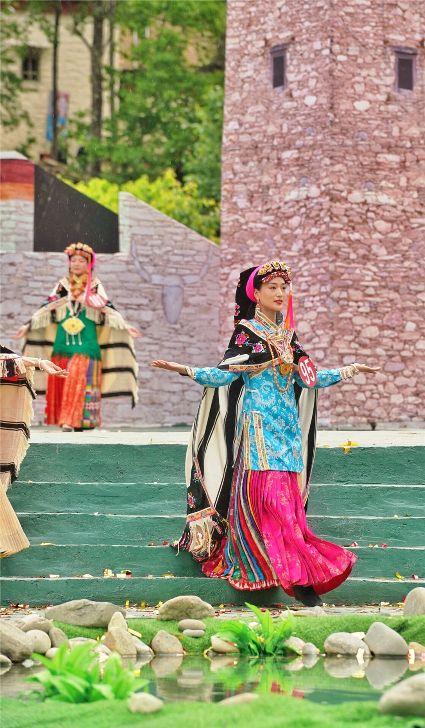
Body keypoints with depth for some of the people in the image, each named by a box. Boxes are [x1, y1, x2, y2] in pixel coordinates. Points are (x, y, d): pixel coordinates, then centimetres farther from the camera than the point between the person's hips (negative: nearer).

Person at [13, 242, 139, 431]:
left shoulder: (95, 286, 7)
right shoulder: (62, 285, 14)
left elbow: (107, 309, 2)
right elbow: (47, 308, 13)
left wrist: (125, 326, -10)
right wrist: (29, 325, 8)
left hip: (85, 341, -3)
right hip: (62, 340, 3)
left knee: (80, 378, -14)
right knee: (60, 381, -3)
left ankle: (73, 421, -19)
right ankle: (65, 419, 0)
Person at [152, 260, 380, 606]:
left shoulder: (288, 336, 16)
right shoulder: (246, 333, -1)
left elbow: (307, 379, 15)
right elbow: (226, 374, -8)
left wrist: (348, 371, 22)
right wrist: (186, 370, -22)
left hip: (288, 425, 6)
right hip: (259, 424, -6)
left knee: (288, 497, 0)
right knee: (267, 496, -12)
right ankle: (295, 575, -15)